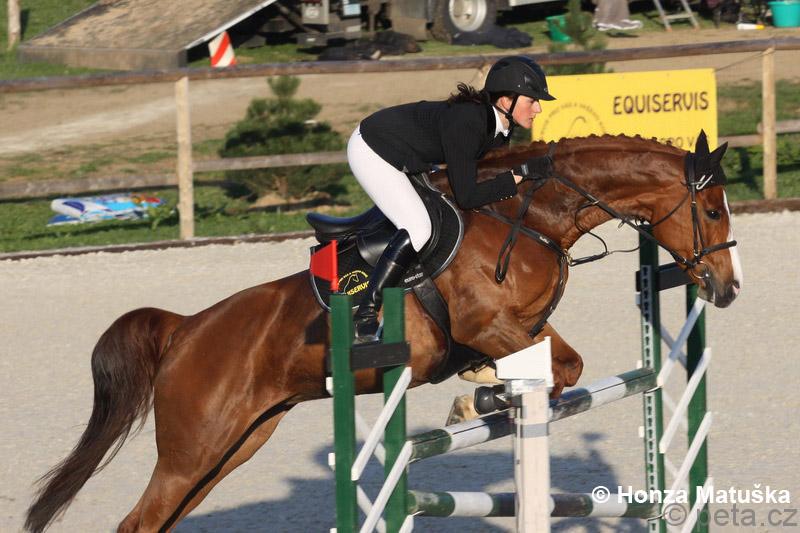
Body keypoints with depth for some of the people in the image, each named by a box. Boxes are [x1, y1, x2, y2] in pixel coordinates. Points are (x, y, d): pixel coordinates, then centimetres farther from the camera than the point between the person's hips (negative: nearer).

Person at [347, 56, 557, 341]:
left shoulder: (498, 126, -8)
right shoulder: (464, 123, -34)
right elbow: (467, 197, -32)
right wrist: (520, 174, -29)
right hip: (370, 151, -10)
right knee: (417, 228, -23)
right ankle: (365, 316, -18)